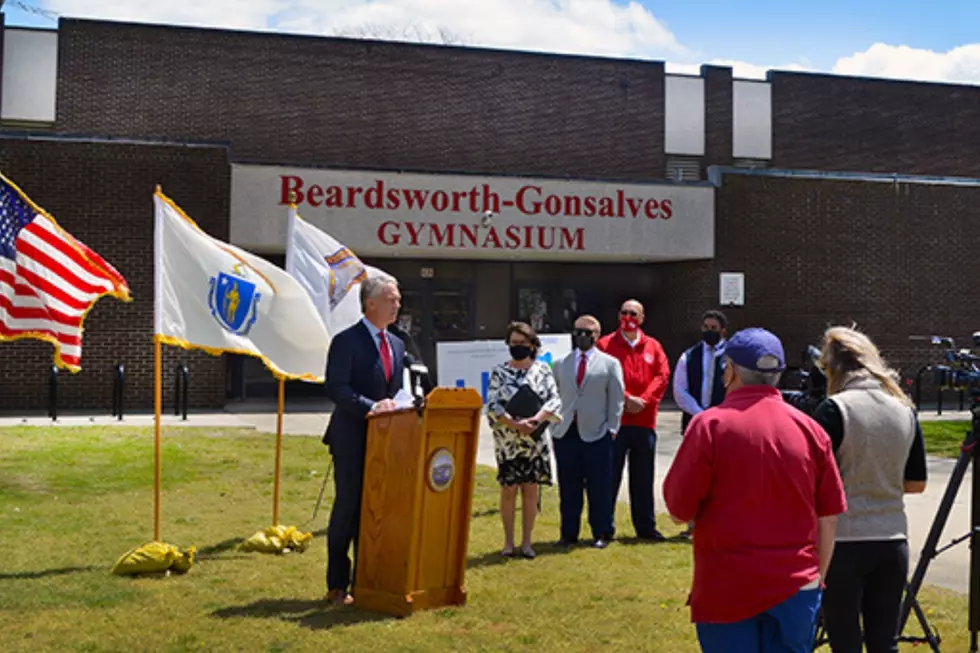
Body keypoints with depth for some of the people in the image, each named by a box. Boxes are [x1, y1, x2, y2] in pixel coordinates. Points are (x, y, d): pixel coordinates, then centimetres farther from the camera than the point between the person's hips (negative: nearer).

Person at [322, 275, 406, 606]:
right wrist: (370, 407, -27)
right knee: (347, 509, -1)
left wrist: (395, 406, -1)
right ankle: (337, 586, 8)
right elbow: (336, 388, -17)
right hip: (352, 439, -6)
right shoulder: (346, 341, -8)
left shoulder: (397, 345, 14)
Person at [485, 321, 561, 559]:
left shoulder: (543, 370, 5)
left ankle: (526, 542, 12)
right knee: (508, 490, 1)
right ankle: (508, 541, 11)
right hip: (507, 440, -1)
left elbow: (554, 401, -4)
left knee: (530, 490, 4)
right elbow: (493, 406, -4)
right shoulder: (498, 372, 4)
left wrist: (535, 420, -20)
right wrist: (515, 424, -18)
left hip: (535, 440, 1)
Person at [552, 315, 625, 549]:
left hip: (596, 433, -2)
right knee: (568, 487, 6)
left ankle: (601, 534, 13)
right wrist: (553, 424, 4)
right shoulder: (560, 364, 13)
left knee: (599, 487, 2)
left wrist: (611, 429, -4)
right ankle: (569, 533, 15)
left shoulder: (610, 364, 5)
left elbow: (616, 399, 3)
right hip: (565, 433, 2)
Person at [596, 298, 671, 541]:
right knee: (610, 475, 1)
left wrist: (643, 400, -11)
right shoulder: (606, 344, 1)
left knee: (643, 477, 11)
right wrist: (625, 399, -15)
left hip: (645, 421, 3)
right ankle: (606, 528, 8)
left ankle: (645, 526, 20)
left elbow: (663, 375, 2)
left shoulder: (653, 346, 11)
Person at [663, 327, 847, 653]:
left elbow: (679, 510, -8)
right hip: (796, 589, 3)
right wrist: (817, 577, 16)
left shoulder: (710, 425, -10)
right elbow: (829, 517, 5)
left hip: (727, 590, -3)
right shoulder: (810, 428, 1)